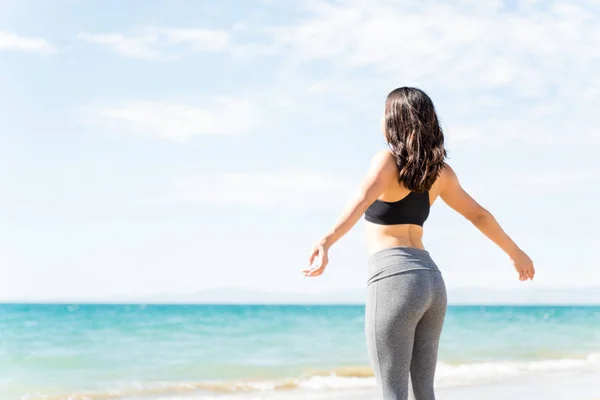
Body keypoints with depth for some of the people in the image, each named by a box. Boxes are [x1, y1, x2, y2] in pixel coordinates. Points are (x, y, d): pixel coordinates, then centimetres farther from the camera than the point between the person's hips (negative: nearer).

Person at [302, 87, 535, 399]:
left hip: (394, 279, -7)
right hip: (430, 281, 7)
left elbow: (362, 200, -28)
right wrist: (516, 252, 38)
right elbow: (479, 214, 23)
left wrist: (327, 240, -45)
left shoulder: (388, 160, -8)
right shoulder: (440, 171, 12)